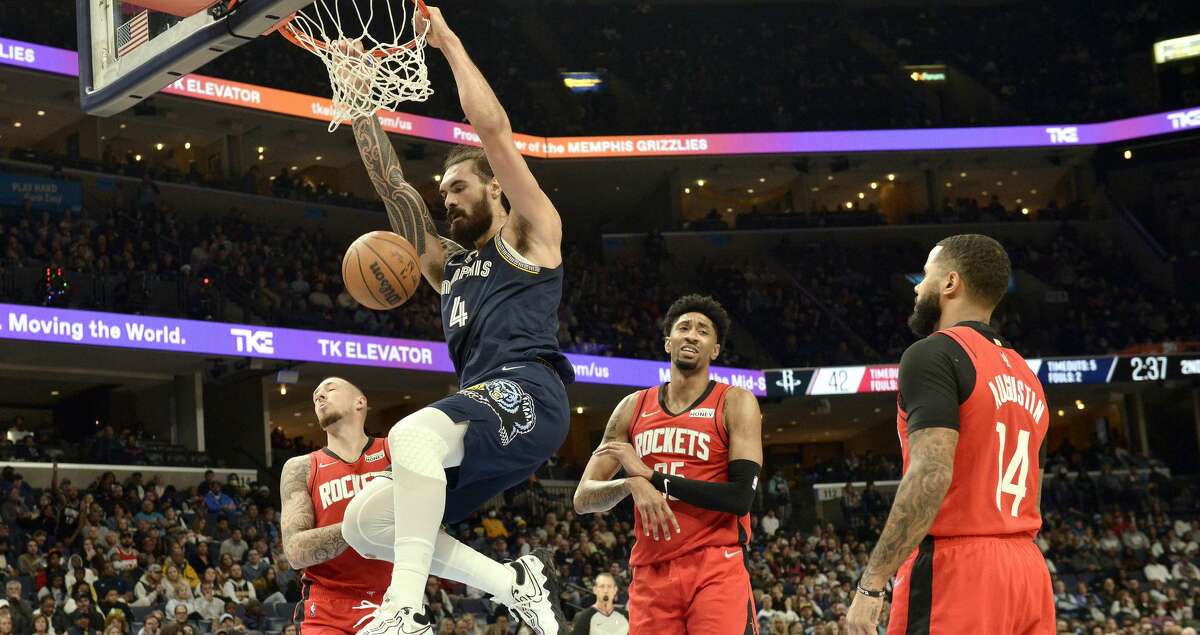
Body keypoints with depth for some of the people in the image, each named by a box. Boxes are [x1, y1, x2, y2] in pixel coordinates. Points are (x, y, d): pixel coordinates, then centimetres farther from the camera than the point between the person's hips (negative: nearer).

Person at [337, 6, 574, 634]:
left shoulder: (528, 237, 12)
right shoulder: (445, 263, 30)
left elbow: (493, 129, 1)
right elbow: (391, 184, 27)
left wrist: (447, 40, 7)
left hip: (528, 393, -8)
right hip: (482, 409, 9)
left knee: (412, 433, -36)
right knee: (366, 523, 0)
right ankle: (519, 582, 1)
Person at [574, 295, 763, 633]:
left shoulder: (735, 403, 1)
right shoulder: (632, 408, 13)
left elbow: (741, 497, -12)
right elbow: (583, 498, 9)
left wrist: (650, 475, -12)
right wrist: (632, 484, -13)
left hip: (717, 569, -4)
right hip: (650, 573, 4)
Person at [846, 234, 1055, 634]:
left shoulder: (933, 353, -7)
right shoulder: (1024, 374, 20)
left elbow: (931, 474, -19)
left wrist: (871, 584, -18)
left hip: (956, 570, -8)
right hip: (1027, 569, 9)